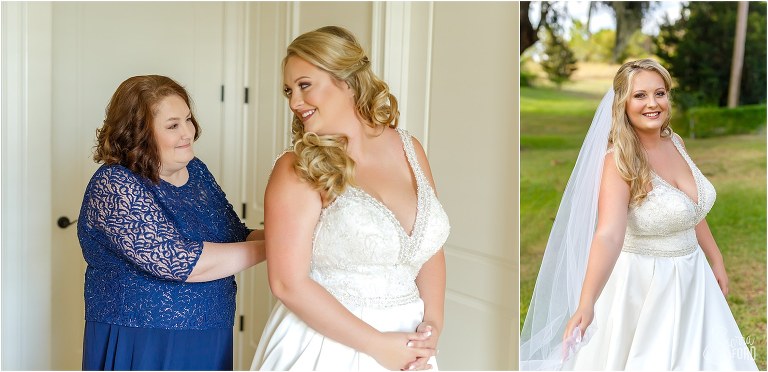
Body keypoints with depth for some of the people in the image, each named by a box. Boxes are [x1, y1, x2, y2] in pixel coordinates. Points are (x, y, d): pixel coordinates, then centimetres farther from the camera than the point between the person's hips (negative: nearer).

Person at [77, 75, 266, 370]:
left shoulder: (196, 171, 5)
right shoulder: (114, 187, -17)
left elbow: (239, 238, 9)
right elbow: (183, 262, -25)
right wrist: (269, 246, -19)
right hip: (140, 348, -6)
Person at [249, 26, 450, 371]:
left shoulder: (409, 149, 1)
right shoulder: (299, 170, -12)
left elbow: (429, 246, 8)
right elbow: (288, 283, -15)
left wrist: (432, 323, -5)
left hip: (403, 342, 4)